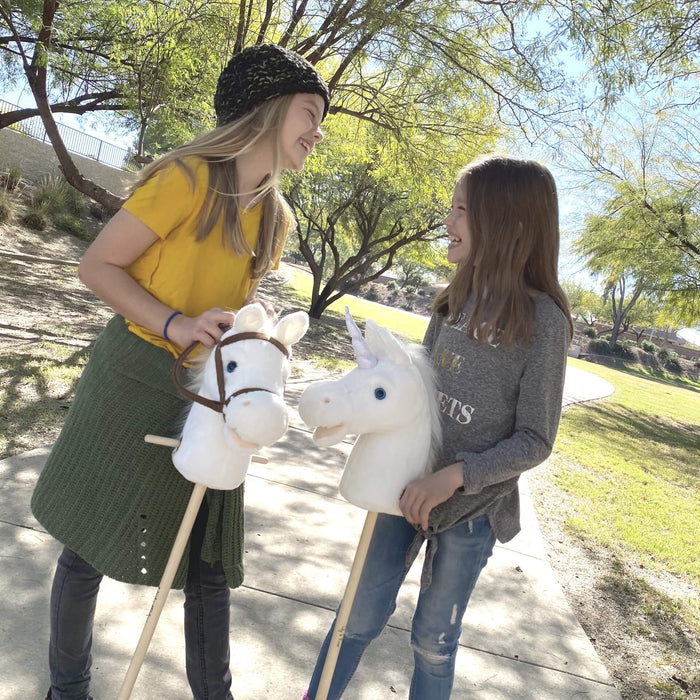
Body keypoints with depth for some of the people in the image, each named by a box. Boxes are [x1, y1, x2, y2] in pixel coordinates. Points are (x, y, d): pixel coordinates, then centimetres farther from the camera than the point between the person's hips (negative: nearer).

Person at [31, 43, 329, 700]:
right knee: (88, 547, 10)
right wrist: (175, 325, -23)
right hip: (134, 381, -5)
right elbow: (97, 264, -11)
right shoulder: (189, 177, -14)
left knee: (210, 565, 10)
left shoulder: (277, 218, 8)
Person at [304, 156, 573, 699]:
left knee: (434, 640, 14)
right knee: (362, 617, 14)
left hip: (473, 506, -4)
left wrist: (455, 475, -22)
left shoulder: (543, 319, -13)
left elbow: (534, 441, -12)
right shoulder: (456, 300, 2)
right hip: (409, 485, 4)